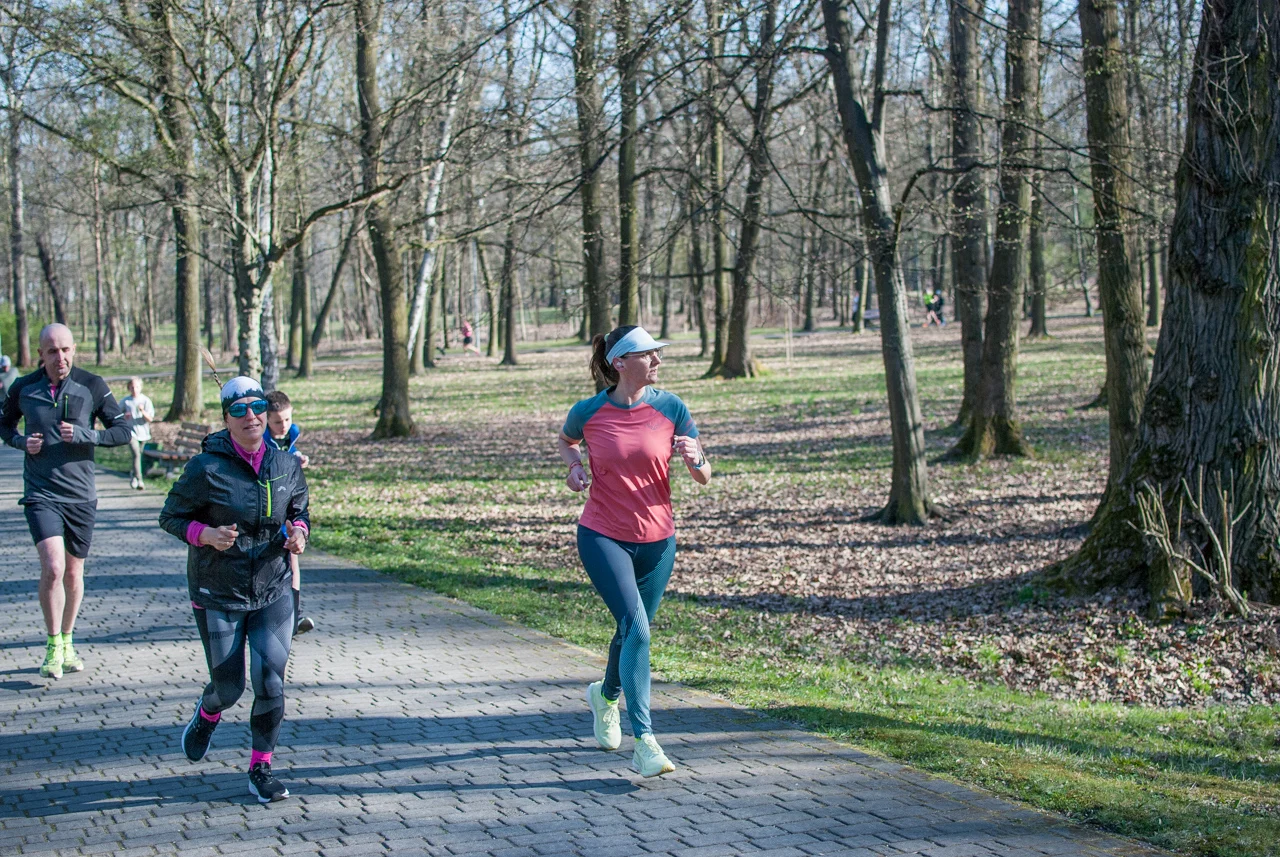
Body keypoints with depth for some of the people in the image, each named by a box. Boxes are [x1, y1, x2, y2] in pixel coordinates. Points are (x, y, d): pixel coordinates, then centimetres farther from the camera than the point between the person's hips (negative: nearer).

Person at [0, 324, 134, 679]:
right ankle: (53, 646, -3)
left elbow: (124, 430, 0)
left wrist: (84, 435, -15)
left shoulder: (92, 386, -3)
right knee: (52, 567, -18)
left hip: (81, 496, 1)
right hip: (41, 494, -1)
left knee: (73, 574, 11)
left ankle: (67, 642, 31)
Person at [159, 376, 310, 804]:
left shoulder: (287, 464, 0)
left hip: (273, 592, 3)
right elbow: (171, 516, -4)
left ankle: (261, 768, 12)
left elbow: (300, 510, 16)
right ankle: (208, 713, 43)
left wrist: (298, 532, -6)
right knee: (229, 687, 5)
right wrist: (205, 534, -22)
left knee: (270, 683, -6)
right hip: (218, 596, -2)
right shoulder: (206, 468, -12)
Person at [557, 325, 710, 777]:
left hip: (657, 541, 3)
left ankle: (606, 694, 49)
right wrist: (574, 466, -4)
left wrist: (695, 458, -25)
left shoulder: (670, 408, -5)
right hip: (603, 537, -3)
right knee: (636, 627, -18)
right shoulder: (588, 413, -8)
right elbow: (567, 440, 17)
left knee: (633, 632, 16)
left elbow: (704, 478, -2)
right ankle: (644, 742, -18)